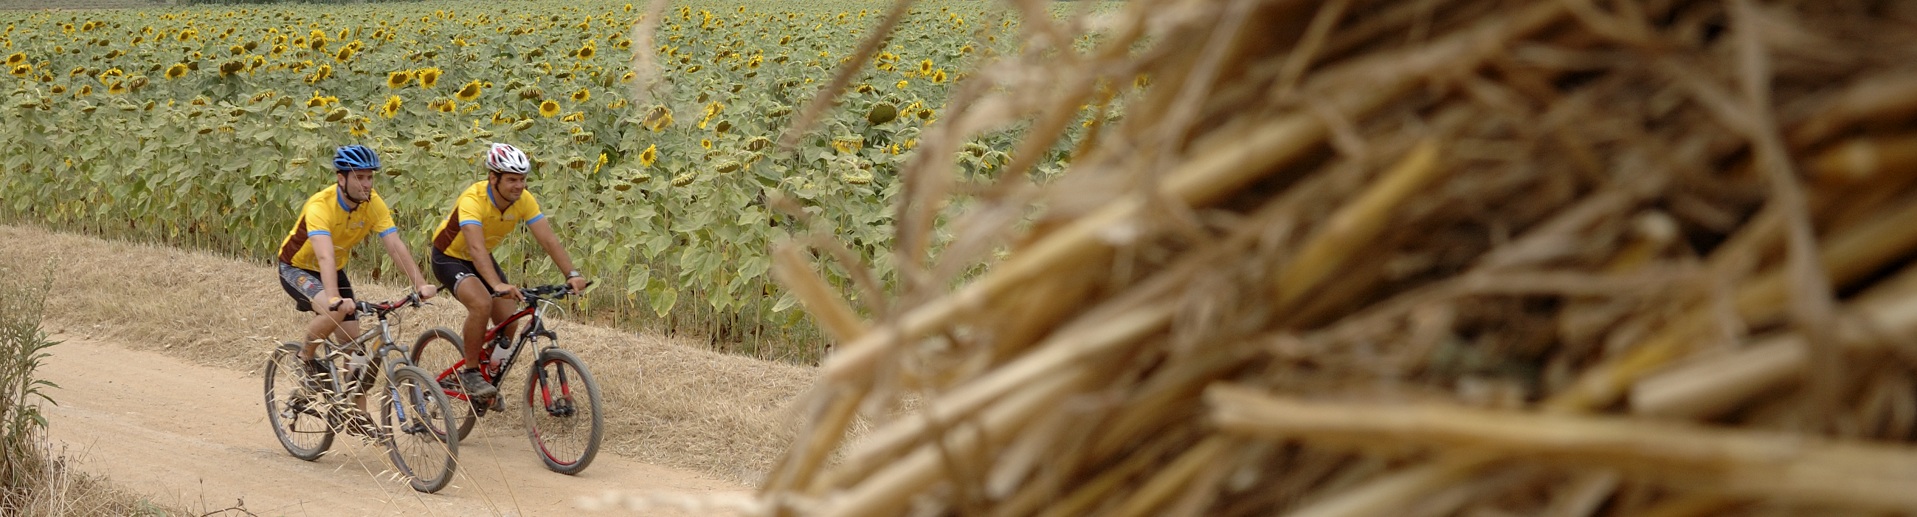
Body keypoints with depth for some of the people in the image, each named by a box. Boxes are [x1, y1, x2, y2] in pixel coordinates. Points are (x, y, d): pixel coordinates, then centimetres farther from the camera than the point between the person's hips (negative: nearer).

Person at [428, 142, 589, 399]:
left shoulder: (524, 200, -18)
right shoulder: (473, 200, -35)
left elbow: (549, 240, -24)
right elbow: (476, 248, -47)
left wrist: (572, 274, -39)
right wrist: (498, 285, -61)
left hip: (482, 259, 6)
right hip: (449, 258, -6)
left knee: (508, 319, -8)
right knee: (482, 303, -31)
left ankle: (490, 374, 18)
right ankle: (470, 373, -13)